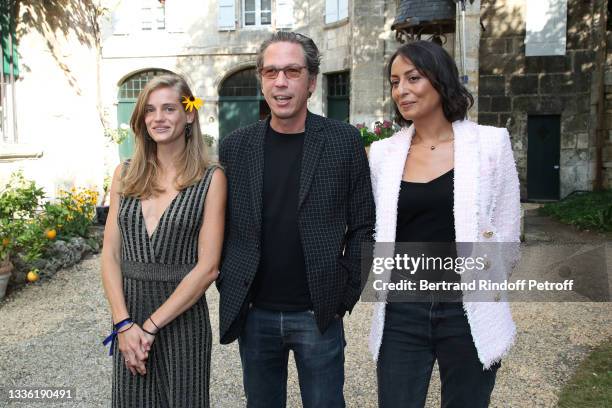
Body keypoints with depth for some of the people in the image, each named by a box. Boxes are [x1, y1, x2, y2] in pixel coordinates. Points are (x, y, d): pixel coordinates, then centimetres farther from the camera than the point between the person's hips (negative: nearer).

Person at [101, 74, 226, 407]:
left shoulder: (211, 179, -7)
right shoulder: (125, 174, 4)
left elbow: (208, 267, -12)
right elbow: (110, 254, 1)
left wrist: (151, 326, -13)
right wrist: (124, 323, -9)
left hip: (183, 316, -3)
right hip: (128, 314, 3)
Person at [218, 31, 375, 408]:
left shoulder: (344, 141, -4)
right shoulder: (235, 146, 2)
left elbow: (363, 225, -2)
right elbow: (221, 225, 8)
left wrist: (346, 293, -6)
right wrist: (229, 287, 2)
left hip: (319, 315, -2)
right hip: (254, 314, 3)